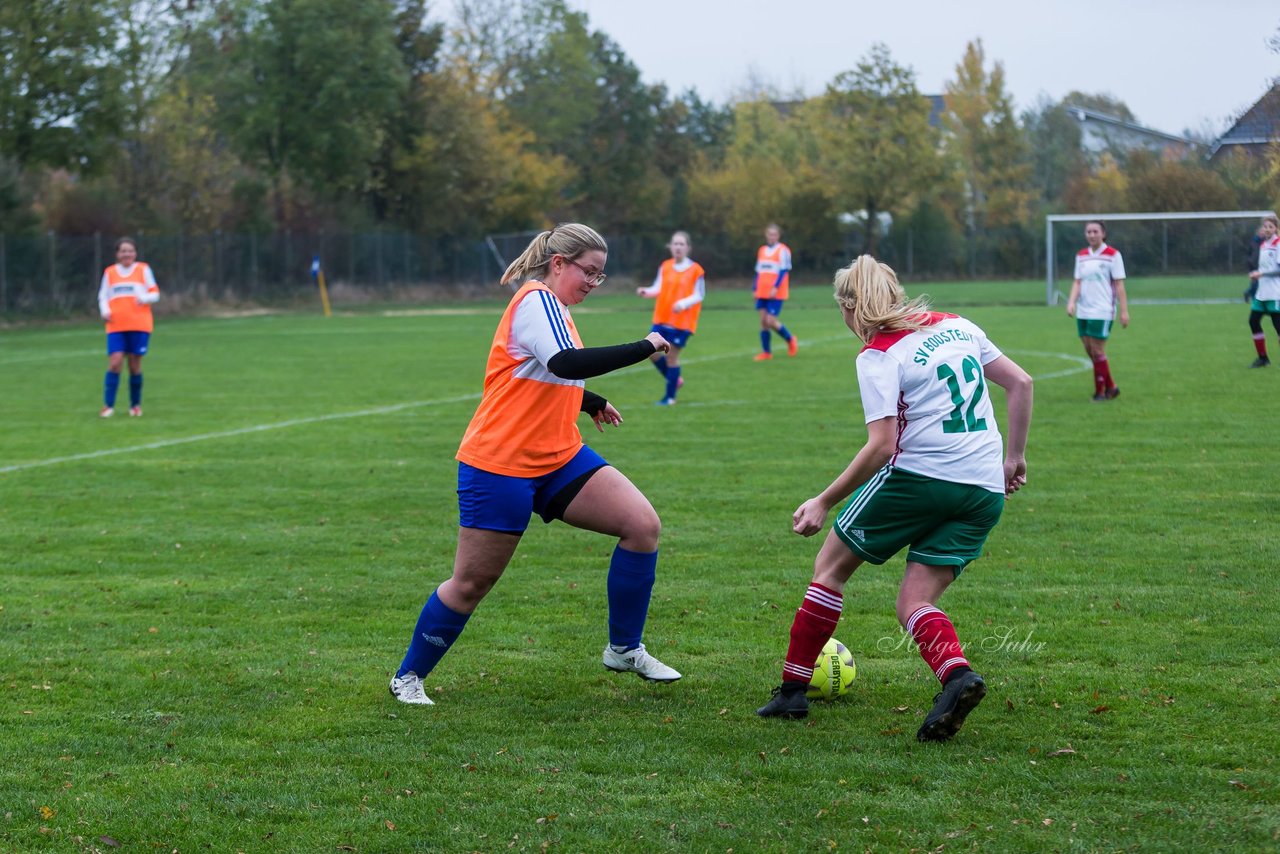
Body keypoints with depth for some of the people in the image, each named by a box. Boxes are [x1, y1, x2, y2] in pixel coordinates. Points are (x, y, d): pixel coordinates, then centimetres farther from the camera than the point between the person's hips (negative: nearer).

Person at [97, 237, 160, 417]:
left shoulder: (143, 270, 5)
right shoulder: (109, 272, 8)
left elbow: (155, 294, 5)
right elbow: (102, 297, 13)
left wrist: (144, 298, -16)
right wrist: (105, 310, -7)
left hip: (139, 326, 0)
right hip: (116, 326, 0)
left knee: (135, 365, 2)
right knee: (115, 362, -12)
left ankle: (135, 405, 16)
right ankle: (108, 405, -8)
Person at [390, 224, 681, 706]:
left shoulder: (550, 305, 14)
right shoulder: (537, 300, -15)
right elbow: (565, 364, -34)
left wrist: (590, 403, 41)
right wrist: (645, 347, -30)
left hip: (558, 459, 9)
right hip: (500, 465, -9)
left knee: (642, 524, -7)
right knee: (472, 583, -1)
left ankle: (624, 649, 4)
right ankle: (408, 676, 18)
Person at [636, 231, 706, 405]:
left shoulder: (696, 270, -8)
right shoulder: (665, 267, 5)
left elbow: (699, 295, -7)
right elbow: (658, 289, 7)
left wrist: (684, 303, -24)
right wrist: (646, 292, -14)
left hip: (682, 321, -5)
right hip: (662, 319, 5)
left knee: (671, 356, -2)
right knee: (652, 351, 1)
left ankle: (670, 397, 12)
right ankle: (674, 379, 26)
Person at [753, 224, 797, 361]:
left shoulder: (783, 250, -6)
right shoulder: (761, 250, 13)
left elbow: (783, 271, -12)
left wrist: (775, 288, -21)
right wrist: (755, 289, 14)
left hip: (776, 293, -6)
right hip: (762, 293, 6)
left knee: (771, 321, -11)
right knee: (763, 321, 2)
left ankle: (791, 340, 12)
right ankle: (766, 352, 9)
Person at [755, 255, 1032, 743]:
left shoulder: (878, 355, -6)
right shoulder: (957, 326, 14)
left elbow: (881, 445, -16)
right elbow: (1020, 383, 13)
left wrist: (824, 502, -10)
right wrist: (1013, 458, 19)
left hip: (918, 477, -6)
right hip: (985, 491, 6)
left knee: (831, 566, 14)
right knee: (914, 605, 8)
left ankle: (792, 690, 15)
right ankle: (957, 675, -23)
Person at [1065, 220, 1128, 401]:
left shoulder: (1113, 255, -4)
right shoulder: (1081, 256, 11)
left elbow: (1119, 284, -5)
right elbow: (1077, 282, 10)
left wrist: (1124, 311, -9)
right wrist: (1071, 302, -7)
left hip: (1102, 311, -6)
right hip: (1083, 311, 6)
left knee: (1097, 351, -7)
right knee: (1089, 351, 7)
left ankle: (1100, 391, 4)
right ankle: (1111, 387, 19)